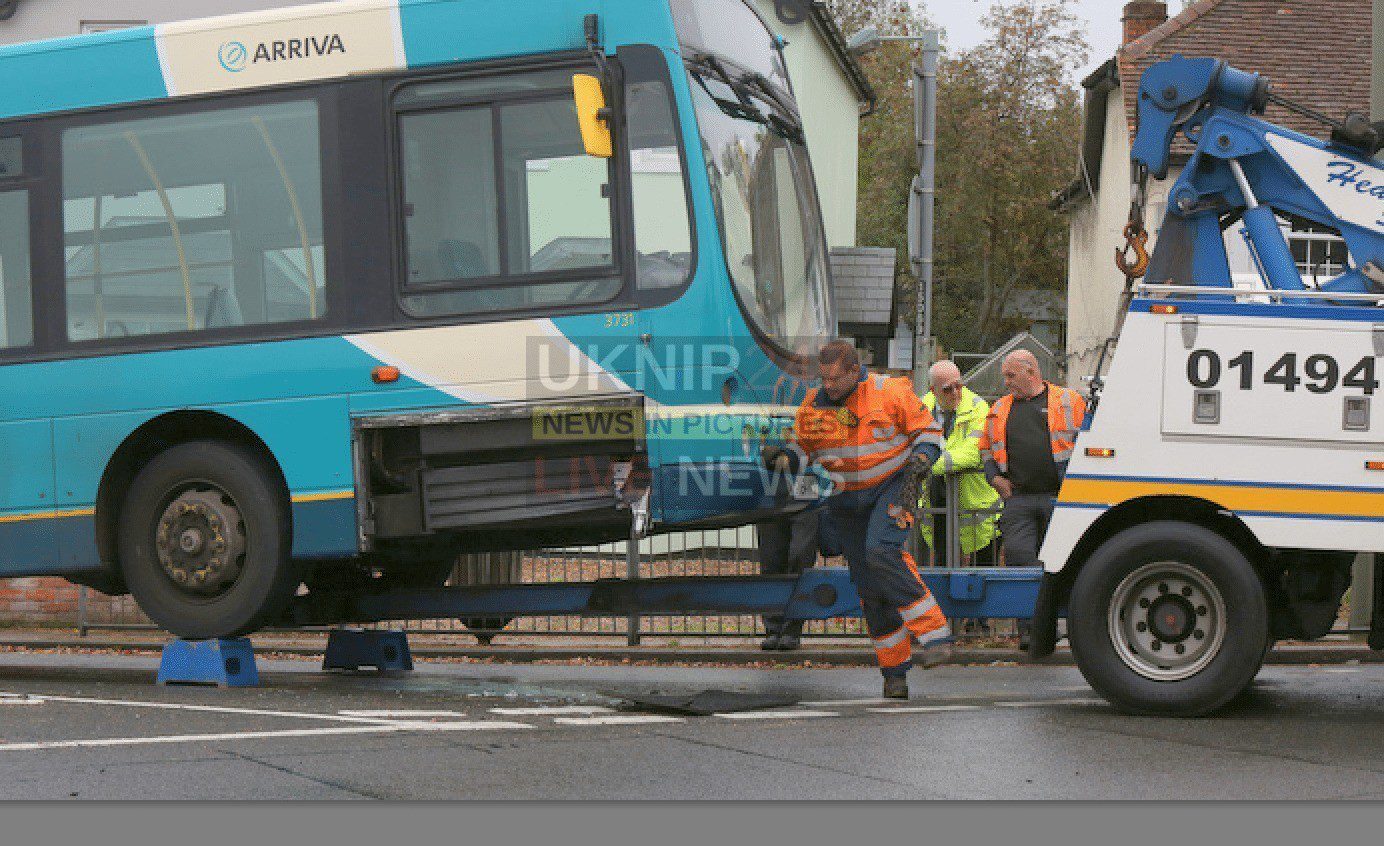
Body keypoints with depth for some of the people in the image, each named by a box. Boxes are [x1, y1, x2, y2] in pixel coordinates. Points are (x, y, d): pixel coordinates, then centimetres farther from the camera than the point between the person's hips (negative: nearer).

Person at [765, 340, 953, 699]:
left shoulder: (890, 392, -11)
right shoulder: (813, 405, -1)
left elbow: (929, 431, -4)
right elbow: (800, 451, 9)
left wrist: (920, 458, -23)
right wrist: (779, 457, -12)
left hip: (892, 486, -4)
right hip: (847, 500, 4)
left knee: (882, 552, -30)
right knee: (869, 586, 2)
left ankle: (934, 634, -27)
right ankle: (894, 670, 11)